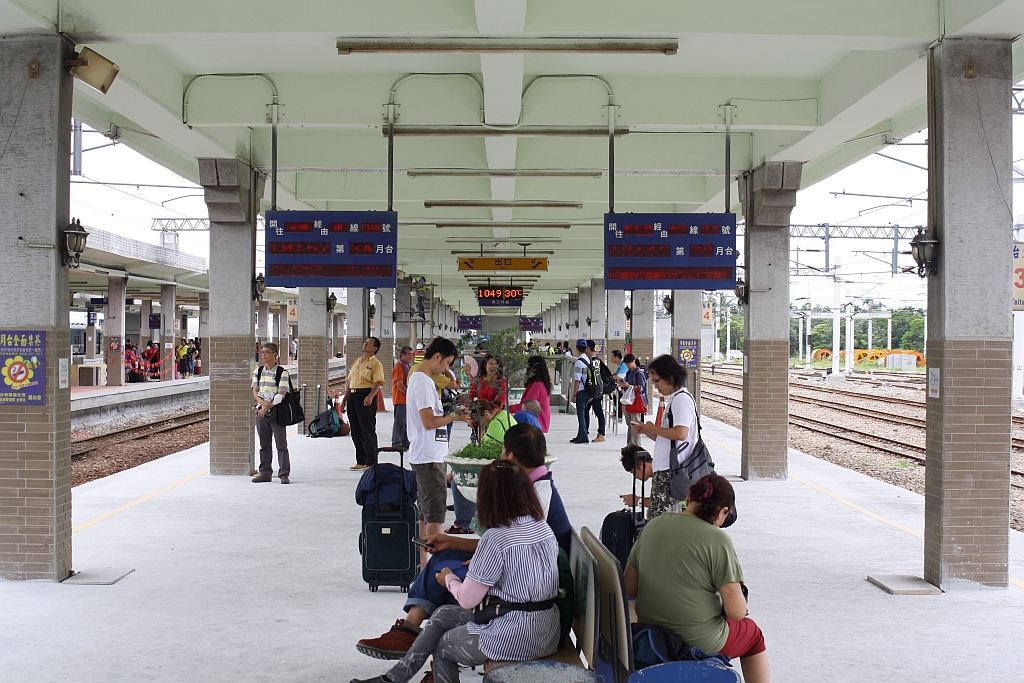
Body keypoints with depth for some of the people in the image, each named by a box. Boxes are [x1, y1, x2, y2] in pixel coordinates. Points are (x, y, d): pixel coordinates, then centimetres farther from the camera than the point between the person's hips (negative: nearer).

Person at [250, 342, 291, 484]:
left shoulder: (282, 373, -6)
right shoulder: (258, 371, 10)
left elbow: (281, 395, -12)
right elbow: (255, 390, 5)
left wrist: (268, 408, -16)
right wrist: (262, 403, -14)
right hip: (261, 411, 5)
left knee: (281, 444, -3)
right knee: (264, 444, 10)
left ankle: (284, 473, 0)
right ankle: (265, 473, 17)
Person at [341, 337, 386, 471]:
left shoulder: (375, 364, -4)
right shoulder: (356, 362, 19)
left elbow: (378, 383, -15)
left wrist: (370, 397, -29)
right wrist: (345, 398, 18)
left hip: (366, 396, -8)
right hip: (353, 396, 8)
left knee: (368, 430, -6)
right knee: (356, 431, 10)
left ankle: (372, 462, -1)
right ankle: (361, 461, 19)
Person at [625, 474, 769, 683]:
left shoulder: (653, 526, -2)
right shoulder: (717, 540, -18)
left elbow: (629, 589, 3)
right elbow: (736, 611, -18)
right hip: (700, 642, -6)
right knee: (753, 633, 25)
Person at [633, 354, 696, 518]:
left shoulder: (681, 398, -10)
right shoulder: (673, 399, 21)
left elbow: (681, 433, -24)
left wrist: (654, 428, -10)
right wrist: (646, 431, 10)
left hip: (672, 472, -10)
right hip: (665, 469, 10)